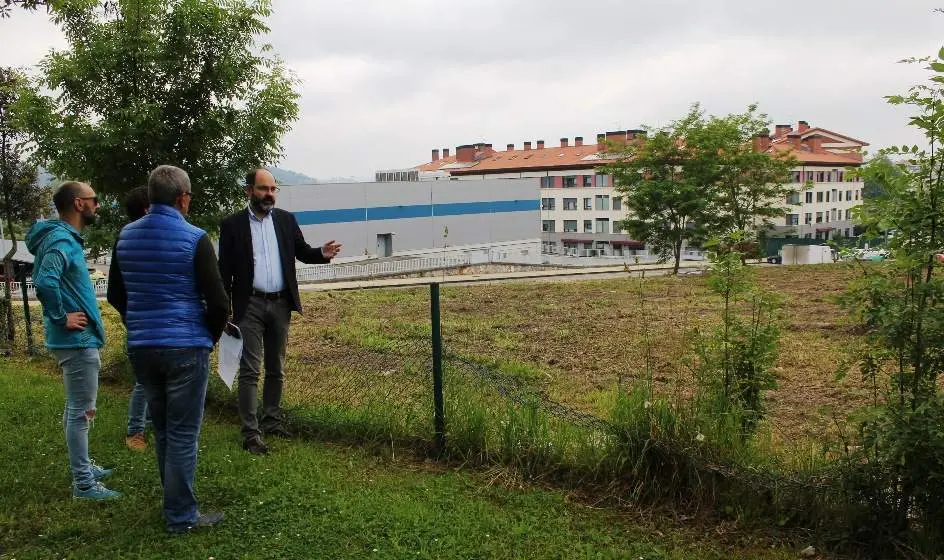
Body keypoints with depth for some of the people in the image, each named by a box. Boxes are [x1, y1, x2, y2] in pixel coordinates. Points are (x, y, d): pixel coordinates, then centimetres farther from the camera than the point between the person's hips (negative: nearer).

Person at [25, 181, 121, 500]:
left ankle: (83, 467, 33)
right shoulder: (61, 241, -18)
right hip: (76, 340, -10)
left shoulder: (68, 239, 12)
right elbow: (45, 282, -34)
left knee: (77, 408, 20)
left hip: (78, 339, 10)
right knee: (81, 411, -3)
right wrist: (61, 317, -22)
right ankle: (83, 483, 6)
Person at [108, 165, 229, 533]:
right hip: (185, 348, -6)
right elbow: (218, 303, -13)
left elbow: (117, 295, 16)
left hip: (141, 348, 6)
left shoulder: (126, 236, 6)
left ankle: (176, 501, 31)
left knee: (163, 430, 18)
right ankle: (181, 517, 10)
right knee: (183, 434, 3)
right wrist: (210, 337, 4)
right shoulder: (194, 239, -12)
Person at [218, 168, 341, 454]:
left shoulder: (286, 220, 6)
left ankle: (272, 420, 28)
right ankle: (251, 434, 1)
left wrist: (322, 253, -14)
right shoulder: (232, 224, -2)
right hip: (250, 305, -3)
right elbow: (225, 270, -2)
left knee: (276, 369, 14)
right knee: (249, 371, -3)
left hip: (281, 303, 4)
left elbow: (302, 252, 9)